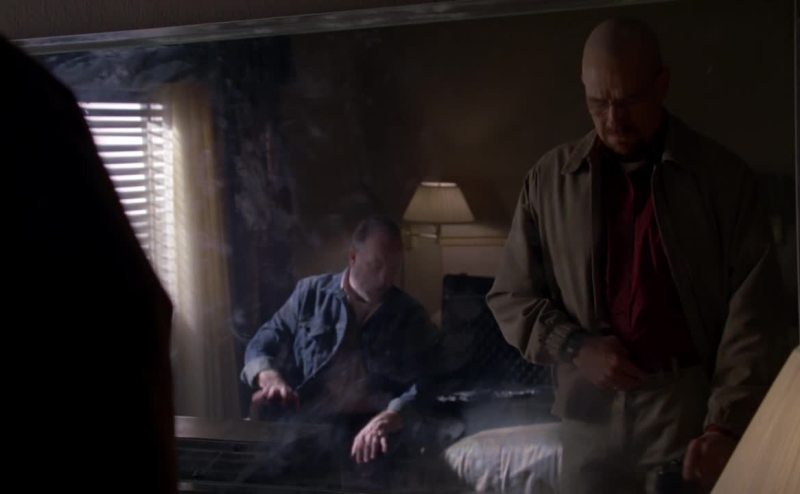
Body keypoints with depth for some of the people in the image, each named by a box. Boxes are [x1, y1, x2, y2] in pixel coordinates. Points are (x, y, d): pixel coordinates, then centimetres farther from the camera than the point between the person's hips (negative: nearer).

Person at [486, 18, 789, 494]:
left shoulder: (723, 176, -1)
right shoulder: (550, 178, 4)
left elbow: (752, 314, -5)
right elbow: (510, 296, 9)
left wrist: (726, 425, -15)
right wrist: (574, 347, -8)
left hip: (688, 409, -1)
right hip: (591, 413, 2)